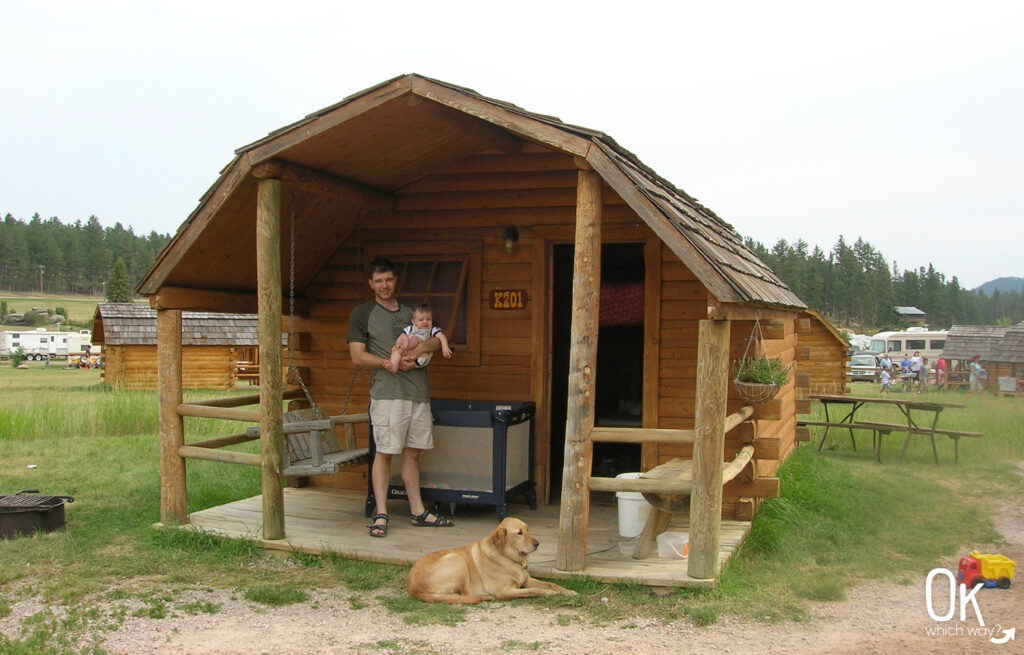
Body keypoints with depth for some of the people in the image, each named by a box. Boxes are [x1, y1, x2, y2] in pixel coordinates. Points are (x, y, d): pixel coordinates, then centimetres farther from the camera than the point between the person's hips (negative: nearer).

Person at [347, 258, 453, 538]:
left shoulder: (411, 312, 19)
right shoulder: (362, 314, 4)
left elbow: (438, 338, 17)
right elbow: (358, 356, -3)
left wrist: (424, 345, -6)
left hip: (419, 392, 5)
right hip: (388, 392, -5)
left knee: (413, 452, 9)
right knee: (385, 452, -6)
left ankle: (418, 511, 16)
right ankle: (381, 514, 0)